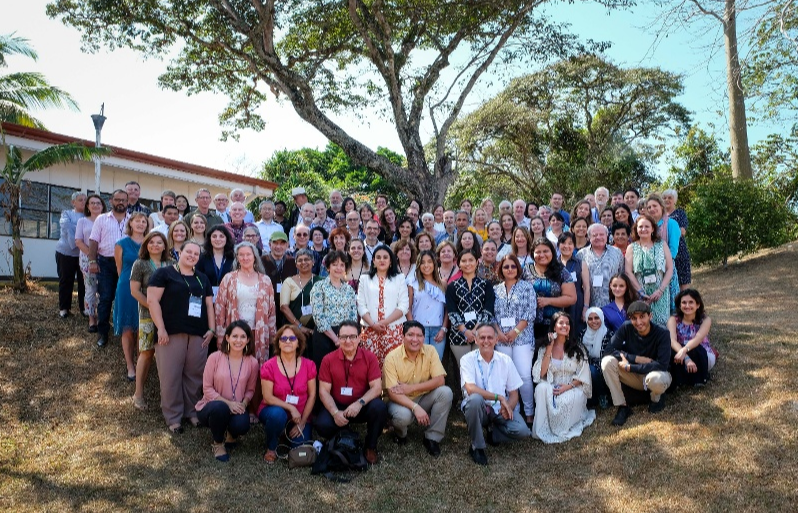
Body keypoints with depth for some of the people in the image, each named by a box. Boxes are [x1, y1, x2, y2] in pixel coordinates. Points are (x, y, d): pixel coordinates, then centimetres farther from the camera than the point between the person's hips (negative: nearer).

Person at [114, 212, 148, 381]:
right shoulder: (121, 244, 2)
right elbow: (120, 269, 8)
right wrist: (128, 281, 10)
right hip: (127, 289, -1)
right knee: (128, 329, 4)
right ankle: (130, 366, 13)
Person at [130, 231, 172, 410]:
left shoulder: (171, 265, 9)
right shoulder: (140, 264, 1)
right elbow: (135, 291, -3)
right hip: (148, 314, -3)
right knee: (147, 353, -2)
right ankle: (139, 393, 9)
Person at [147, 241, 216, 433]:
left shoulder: (202, 279, 18)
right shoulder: (164, 273, 2)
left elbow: (209, 304, 18)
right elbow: (152, 300, -6)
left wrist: (211, 329, 5)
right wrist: (161, 328, -12)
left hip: (198, 334, 4)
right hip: (172, 333, -4)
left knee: (195, 375, 7)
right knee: (171, 375, 0)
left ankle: (192, 411, 21)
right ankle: (173, 417, 11)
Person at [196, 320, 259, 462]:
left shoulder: (252, 363, -4)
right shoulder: (215, 357, -11)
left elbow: (250, 390, 5)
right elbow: (207, 389, -10)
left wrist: (244, 403, -16)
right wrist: (228, 403, -20)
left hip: (236, 408, 2)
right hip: (210, 407, -2)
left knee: (242, 425, -31)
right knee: (220, 408, -38)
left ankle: (231, 435, 13)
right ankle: (217, 444, -5)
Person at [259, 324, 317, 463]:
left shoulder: (308, 365, -4)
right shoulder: (269, 366, -10)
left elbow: (312, 395, -2)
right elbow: (268, 397, -12)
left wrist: (302, 422, -6)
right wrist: (291, 408, -22)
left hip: (300, 416, 2)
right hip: (274, 411, -2)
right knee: (277, 414, -37)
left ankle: (291, 434, 20)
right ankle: (271, 448, -7)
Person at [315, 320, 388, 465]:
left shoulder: (370, 358, -5)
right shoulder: (328, 360, -5)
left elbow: (376, 387, -10)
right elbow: (324, 391, -5)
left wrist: (360, 403, -28)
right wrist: (335, 412, -21)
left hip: (362, 407, 0)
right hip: (337, 406, 0)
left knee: (380, 408, -31)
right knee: (322, 425, -30)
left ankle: (370, 447, -3)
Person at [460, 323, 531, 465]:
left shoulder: (506, 360, 2)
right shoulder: (468, 359, -8)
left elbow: (514, 393, 4)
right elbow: (470, 389, -22)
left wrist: (508, 407, -17)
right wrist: (499, 397, -25)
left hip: (500, 410, 3)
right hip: (477, 408, -2)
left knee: (522, 431, -24)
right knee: (475, 399, -37)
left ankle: (493, 433, 10)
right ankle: (477, 446, -16)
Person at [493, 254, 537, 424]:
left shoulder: (527, 287, 3)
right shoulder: (496, 289, 11)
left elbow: (530, 313, -5)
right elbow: (492, 314, 8)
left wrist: (515, 331, -11)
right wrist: (499, 332, -7)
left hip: (522, 338, -3)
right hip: (501, 339, 3)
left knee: (524, 376, -8)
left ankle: (529, 413, 4)